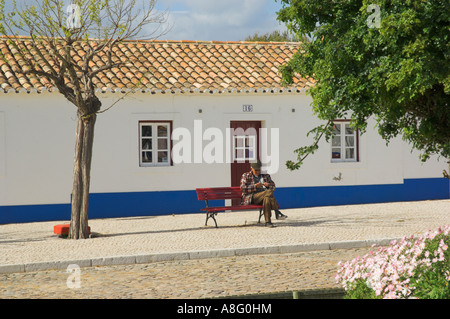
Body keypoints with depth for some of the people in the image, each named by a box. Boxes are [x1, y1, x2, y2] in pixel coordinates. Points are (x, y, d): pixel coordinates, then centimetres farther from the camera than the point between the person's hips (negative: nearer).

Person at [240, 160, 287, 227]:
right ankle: (277, 213, -34)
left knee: (267, 198, -38)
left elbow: (273, 186, 24)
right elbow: (243, 188, -1)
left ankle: (268, 222, -43)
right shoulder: (246, 176, 12)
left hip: (263, 196, 4)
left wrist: (268, 185, -1)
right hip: (251, 198, -4)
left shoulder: (265, 176, 23)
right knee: (269, 192, -31)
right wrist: (255, 186, -12)